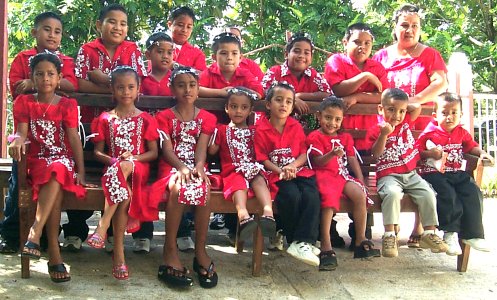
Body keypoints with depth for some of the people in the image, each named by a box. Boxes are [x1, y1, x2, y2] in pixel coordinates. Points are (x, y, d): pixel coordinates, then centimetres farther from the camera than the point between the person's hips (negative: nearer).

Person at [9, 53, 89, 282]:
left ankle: (34, 235, -45)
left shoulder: (67, 105, 9)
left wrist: (81, 171, -8)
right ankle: (53, 251, -40)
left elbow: (74, 138, 1)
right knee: (55, 177, -35)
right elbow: (22, 133, -1)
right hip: (37, 160, 0)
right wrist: (17, 141, -27)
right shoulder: (24, 102, 11)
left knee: (57, 171, -38)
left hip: (64, 159, 0)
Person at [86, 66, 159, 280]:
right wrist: (110, 160, -9)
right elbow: (98, 151, 12)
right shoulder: (105, 119, 13)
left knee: (124, 167, -38)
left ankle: (103, 225, -40)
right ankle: (119, 252, -35)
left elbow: (153, 152, 7)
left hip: (138, 169, 0)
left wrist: (133, 158, -10)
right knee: (124, 192, -34)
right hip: (113, 168, 1)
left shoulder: (145, 120, 11)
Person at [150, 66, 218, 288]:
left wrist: (198, 167, -22)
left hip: (195, 167, 1)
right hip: (172, 167, -1)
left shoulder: (207, 118, 13)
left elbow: (201, 148, 0)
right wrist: (181, 167, -23)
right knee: (177, 188, -37)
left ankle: (200, 250, -24)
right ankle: (170, 250, -29)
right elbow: (167, 148, -4)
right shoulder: (164, 117, 9)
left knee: (204, 188, -35)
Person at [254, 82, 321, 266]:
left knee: (312, 196, -28)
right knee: (291, 196, -34)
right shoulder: (261, 129, 1)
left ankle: (302, 242, -29)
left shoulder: (296, 127, 12)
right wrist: (280, 171, -16)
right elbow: (262, 159, -2)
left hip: (299, 171, 3)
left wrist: (292, 166, -12)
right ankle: (292, 237, -15)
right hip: (276, 174, -3)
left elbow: (304, 153, 8)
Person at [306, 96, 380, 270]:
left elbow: (353, 160, 19)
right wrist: (333, 154, -25)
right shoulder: (315, 137, 5)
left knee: (360, 194, -23)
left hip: (343, 175, 5)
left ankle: (360, 241, -14)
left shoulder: (345, 138, 24)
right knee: (329, 199, -34)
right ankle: (326, 248, -36)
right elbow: (318, 162, -6)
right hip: (324, 175, -5)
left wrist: (361, 181, 6)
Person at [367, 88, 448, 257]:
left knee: (428, 194, -18)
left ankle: (429, 233, -8)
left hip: (410, 174, 5)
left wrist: (403, 106, 10)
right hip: (388, 176, -5)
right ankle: (389, 236, -31)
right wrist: (384, 135, -23)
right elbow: (376, 154, -12)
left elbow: (417, 107, 9)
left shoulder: (406, 122, 12)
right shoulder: (375, 131, -1)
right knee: (393, 193, -35)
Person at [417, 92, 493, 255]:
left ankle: (472, 234, -11)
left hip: (458, 173, 5)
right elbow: (416, 151, -1)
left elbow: (472, 145, 25)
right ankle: (450, 233, -20)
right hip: (435, 173, -5)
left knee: (473, 193, -18)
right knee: (447, 194, -31)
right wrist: (430, 154, -17)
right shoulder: (429, 133, 1)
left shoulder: (462, 133, 16)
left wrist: (482, 153, 5)